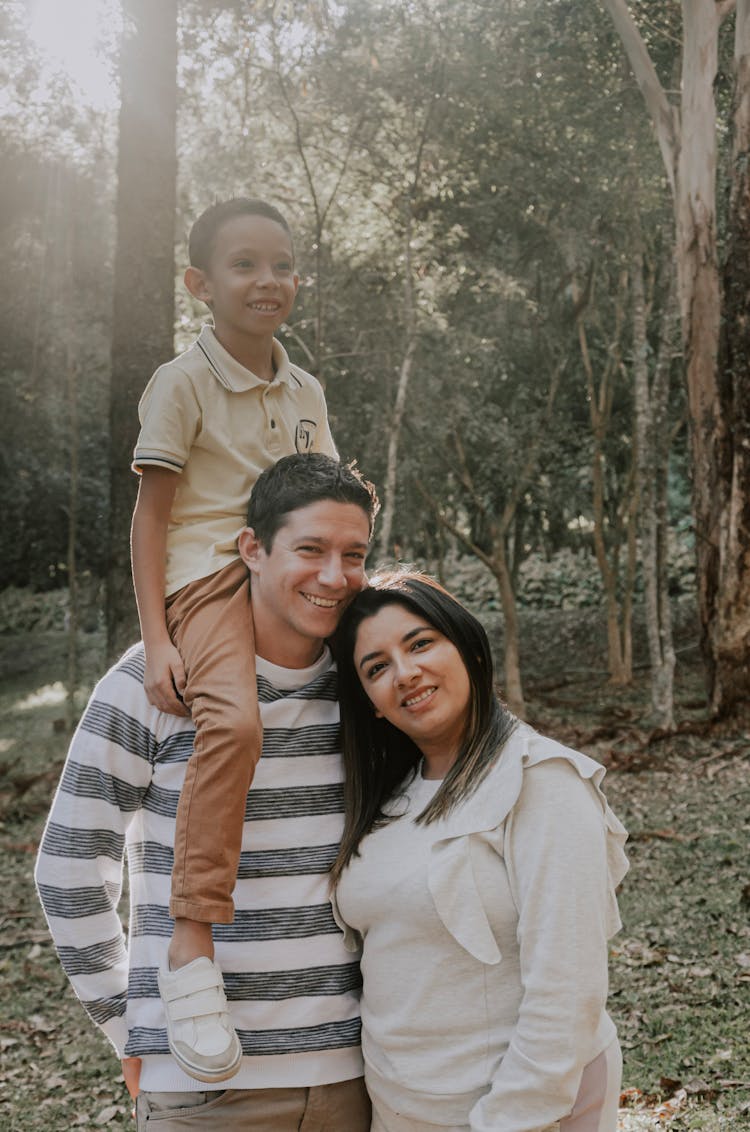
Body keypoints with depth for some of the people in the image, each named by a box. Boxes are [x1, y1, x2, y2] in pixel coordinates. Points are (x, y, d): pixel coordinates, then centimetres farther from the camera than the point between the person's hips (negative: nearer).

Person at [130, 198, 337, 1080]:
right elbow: (149, 517, -6)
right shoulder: (182, 383, -3)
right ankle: (191, 945, -29)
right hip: (208, 577, -7)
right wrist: (156, 641, -13)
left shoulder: (304, 392, 16)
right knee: (234, 720, -34)